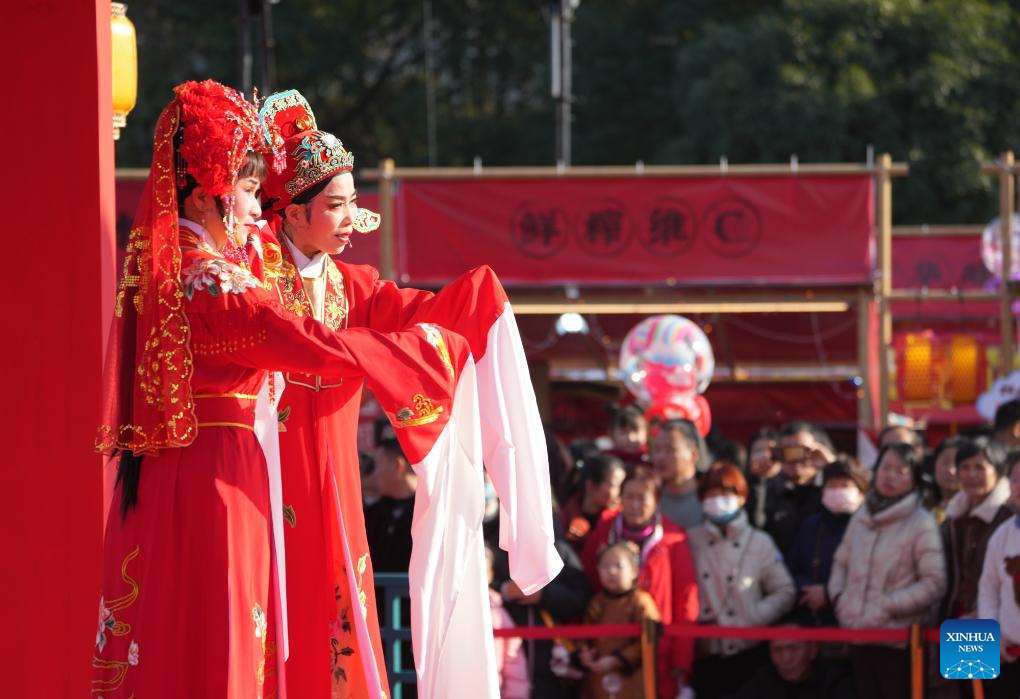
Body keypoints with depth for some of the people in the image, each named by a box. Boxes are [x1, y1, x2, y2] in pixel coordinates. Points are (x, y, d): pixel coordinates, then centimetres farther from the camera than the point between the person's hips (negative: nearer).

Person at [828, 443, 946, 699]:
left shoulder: (921, 524, -8)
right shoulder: (860, 519, 10)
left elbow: (934, 583, -12)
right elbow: (841, 562, 21)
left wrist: (888, 606, -15)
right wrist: (839, 597, 3)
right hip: (858, 636, 6)